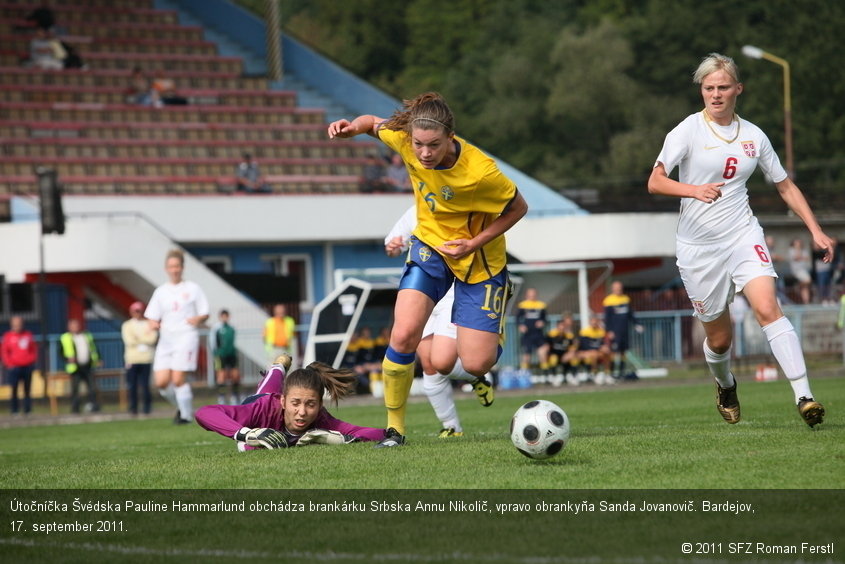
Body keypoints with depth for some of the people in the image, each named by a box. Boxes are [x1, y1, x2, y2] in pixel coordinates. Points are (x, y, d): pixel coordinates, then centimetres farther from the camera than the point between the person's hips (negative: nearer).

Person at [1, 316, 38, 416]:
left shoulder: (28, 335, 11)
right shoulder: (8, 336, 2)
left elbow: (34, 349, 15)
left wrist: (32, 360, 1)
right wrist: (9, 363, -8)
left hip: (27, 366, 3)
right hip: (14, 367, -3)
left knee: (27, 389, 5)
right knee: (14, 389, -8)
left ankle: (27, 410, 9)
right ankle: (15, 410, -5)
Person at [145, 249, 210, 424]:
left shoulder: (192, 288, 6)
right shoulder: (161, 291, 14)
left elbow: (205, 314, 7)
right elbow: (153, 317, 12)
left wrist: (198, 319, -15)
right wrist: (154, 324, -11)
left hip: (186, 337, -4)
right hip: (166, 339, 4)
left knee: (178, 379, -15)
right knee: (161, 381, -8)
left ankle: (186, 414, 2)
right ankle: (181, 406, 18)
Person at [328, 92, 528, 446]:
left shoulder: (480, 172, -32)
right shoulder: (405, 139, -20)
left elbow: (518, 208, -14)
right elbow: (374, 123, 3)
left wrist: (474, 243, -22)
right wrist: (353, 127, -20)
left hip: (477, 259, -3)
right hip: (430, 246, 3)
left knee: (476, 364, -7)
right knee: (404, 335, -18)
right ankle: (394, 426, 0)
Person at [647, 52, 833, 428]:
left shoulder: (753, 136, 6)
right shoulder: (689, 130, -5)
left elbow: (785, 186, 16)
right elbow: (655, 182, -12)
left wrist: (816, 231, 6)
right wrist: (694, 190, -31)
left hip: (743, 235, 1)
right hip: (698, 245, -1)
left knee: (767, 308, -24)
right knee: (719, 339, 6)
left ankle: (804, 397, -29)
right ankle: (725, 386, 40)